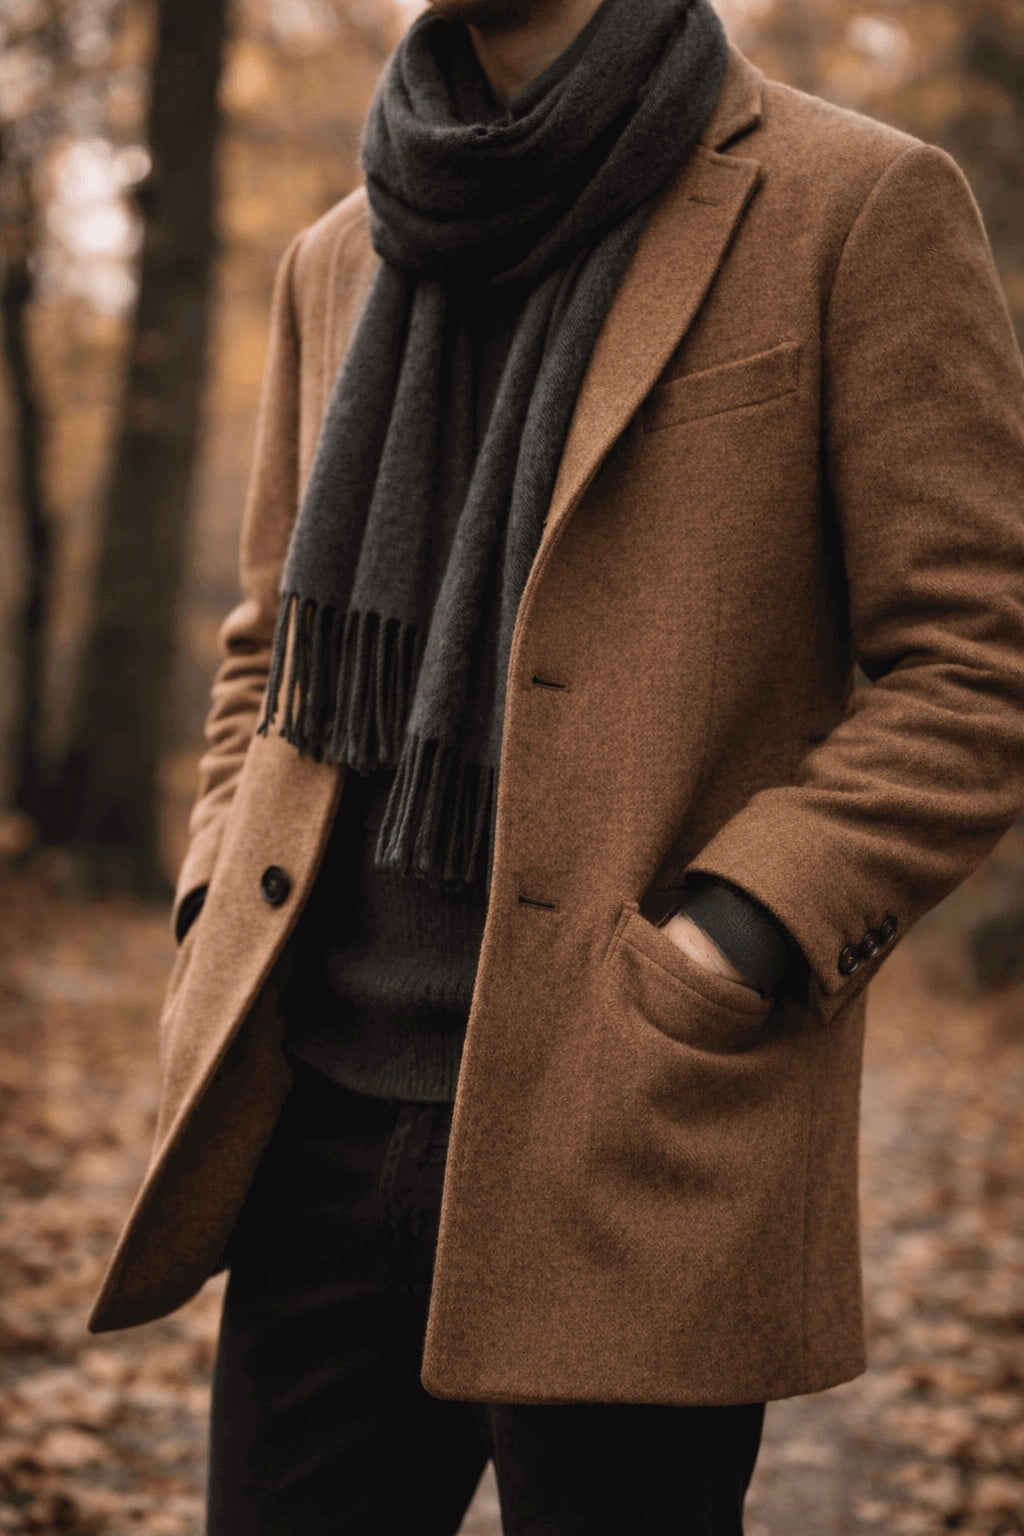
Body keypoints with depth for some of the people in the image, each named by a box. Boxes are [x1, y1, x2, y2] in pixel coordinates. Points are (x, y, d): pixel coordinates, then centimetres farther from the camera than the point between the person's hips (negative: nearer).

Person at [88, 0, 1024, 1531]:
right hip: (328, 1110, 5)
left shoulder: (859, 208, -3)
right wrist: (220, 934, 8)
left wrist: (729, 949, -16)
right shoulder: (338, 261, 14)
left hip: (643, 1153, -5)